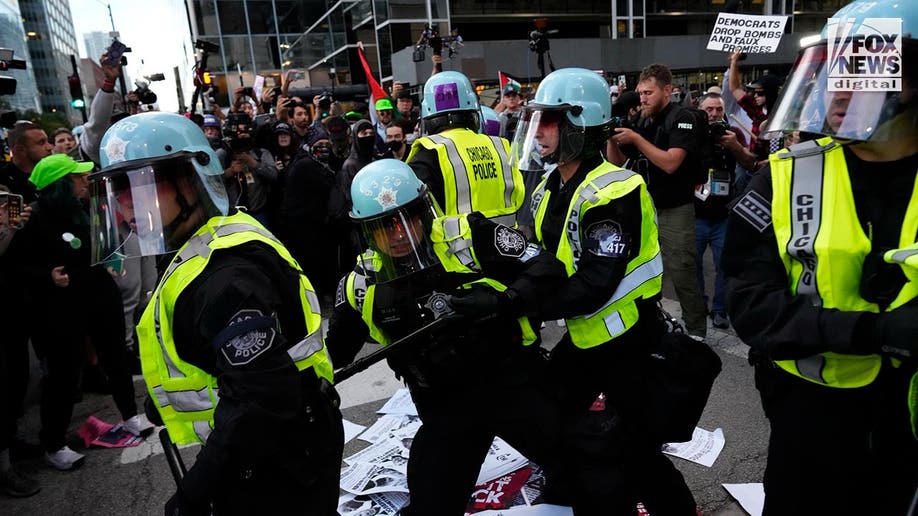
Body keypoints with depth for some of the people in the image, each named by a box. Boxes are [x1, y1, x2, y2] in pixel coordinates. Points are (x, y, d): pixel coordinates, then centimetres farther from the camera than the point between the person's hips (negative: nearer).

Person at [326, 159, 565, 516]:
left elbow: (547, 269, -12)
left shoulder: (470, 236, -15)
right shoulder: (363, 285, -4)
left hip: (513, 382, -2)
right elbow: (335, 351, 11)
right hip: (444, 407, 2)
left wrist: (504, 302, -27)